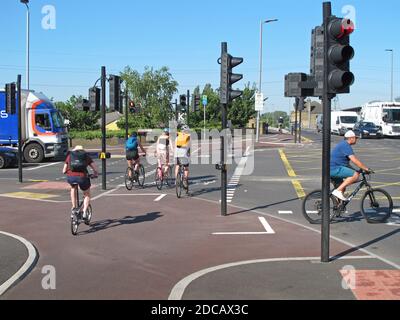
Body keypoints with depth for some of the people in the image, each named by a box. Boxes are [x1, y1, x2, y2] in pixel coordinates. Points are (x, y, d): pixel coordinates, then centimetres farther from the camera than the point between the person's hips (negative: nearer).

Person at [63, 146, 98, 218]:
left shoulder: (69, 155, 23)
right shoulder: (86, 156, 20)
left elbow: (64, 171, 24)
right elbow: (95, 170, 12)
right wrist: (95, 174, 33)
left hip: (71, 177, 1)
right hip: (82, 177, -1)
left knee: (73, 188, 36)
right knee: (87, 195, 23)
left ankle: (73, 207, 32)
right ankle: (84, 212, 8)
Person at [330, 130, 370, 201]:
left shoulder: (343, 145, 21)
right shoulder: (346, 146, -12)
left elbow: (346, 163, 28)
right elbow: (355, 160, -20)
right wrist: (366, 168, -15)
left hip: (333, 169, 11)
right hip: (335, 169, -11)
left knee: (343, 188, 22)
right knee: (355, 175, -22)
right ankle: (338, 191, -21)